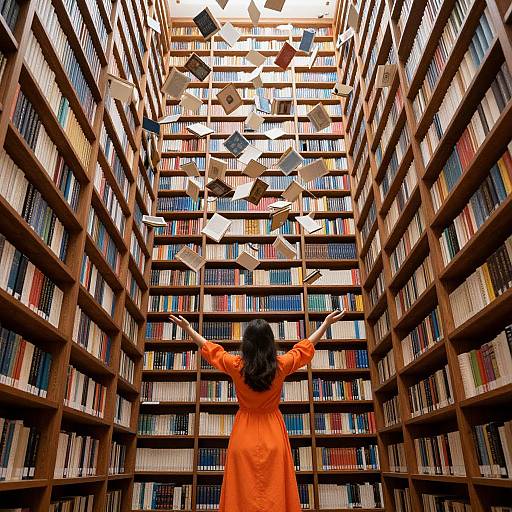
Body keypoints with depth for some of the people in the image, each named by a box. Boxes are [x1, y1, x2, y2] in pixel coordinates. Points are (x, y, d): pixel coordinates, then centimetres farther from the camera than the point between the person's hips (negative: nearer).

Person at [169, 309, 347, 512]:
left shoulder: (236, 366, -12)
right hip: (273, 432, 0)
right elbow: (305, 347, 2)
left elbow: (210, 349, 3)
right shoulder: (281, 365, -12)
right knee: (275, 490, 7)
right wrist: (326, 323, 14)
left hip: (244, 432, 0)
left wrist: (187, 328, 17)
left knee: (243, 491, 7)